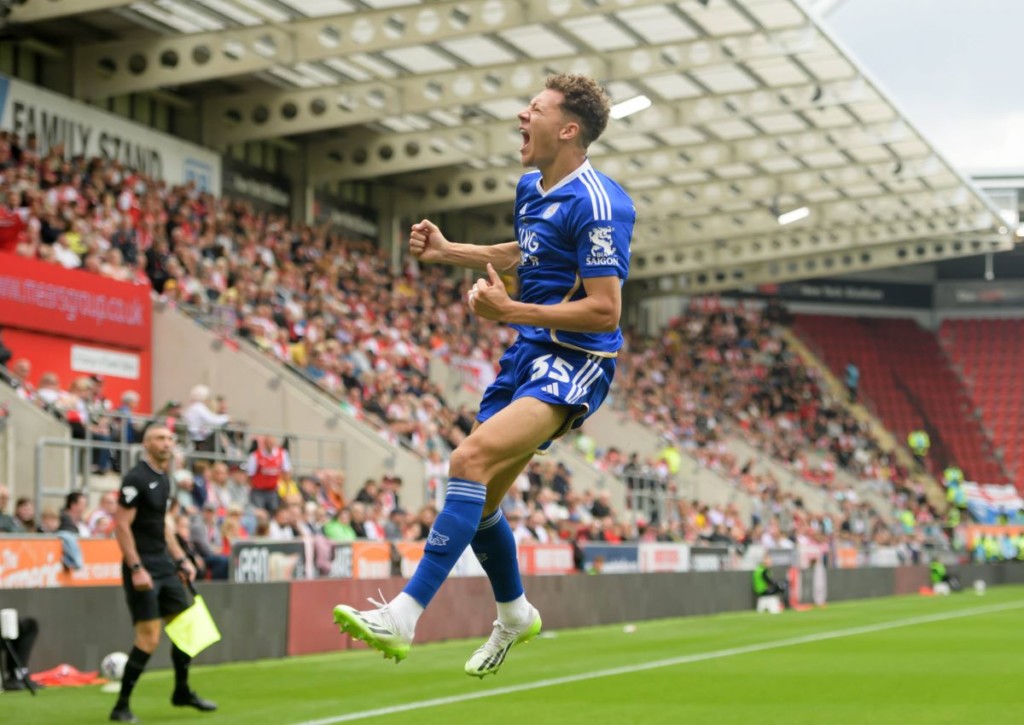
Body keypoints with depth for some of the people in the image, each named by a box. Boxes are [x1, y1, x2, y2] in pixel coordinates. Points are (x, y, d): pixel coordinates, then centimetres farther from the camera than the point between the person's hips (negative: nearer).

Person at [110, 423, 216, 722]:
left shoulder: (163, 478, 13)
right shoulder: (136, 478, -13)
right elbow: (122, 526, -17)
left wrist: (181, 559, 17)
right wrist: (136, 568, -21)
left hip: (164, 565, 9)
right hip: (143, 569, -9)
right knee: (149, 639, -11)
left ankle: (182, 692, 29)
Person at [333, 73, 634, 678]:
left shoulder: (597, 205, -17)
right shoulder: (531, 189, 11)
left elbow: (605, 310, -21)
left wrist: (510, 311, -25)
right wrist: (448, 251, 21)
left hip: (575, 362, -9)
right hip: (530, 353, 10)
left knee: (472, 458, -28)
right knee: (479, 500, 13)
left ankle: (403, 617, -32)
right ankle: (515, 615, 38)